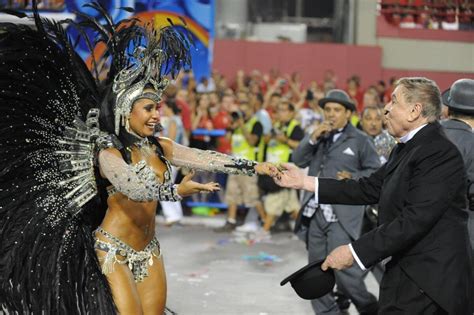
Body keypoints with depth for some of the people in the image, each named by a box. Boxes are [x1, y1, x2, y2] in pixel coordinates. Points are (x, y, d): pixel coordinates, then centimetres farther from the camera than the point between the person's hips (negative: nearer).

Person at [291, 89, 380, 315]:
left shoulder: (360, 140, 1)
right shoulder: (318, 136, 15)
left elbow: (375, 171, 2)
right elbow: (298, 161, 5)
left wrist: (353, 178, -14)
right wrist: (312, 138, -8)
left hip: (342, 216, -6)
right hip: (314, 213, 6)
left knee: (344, 270, -13)